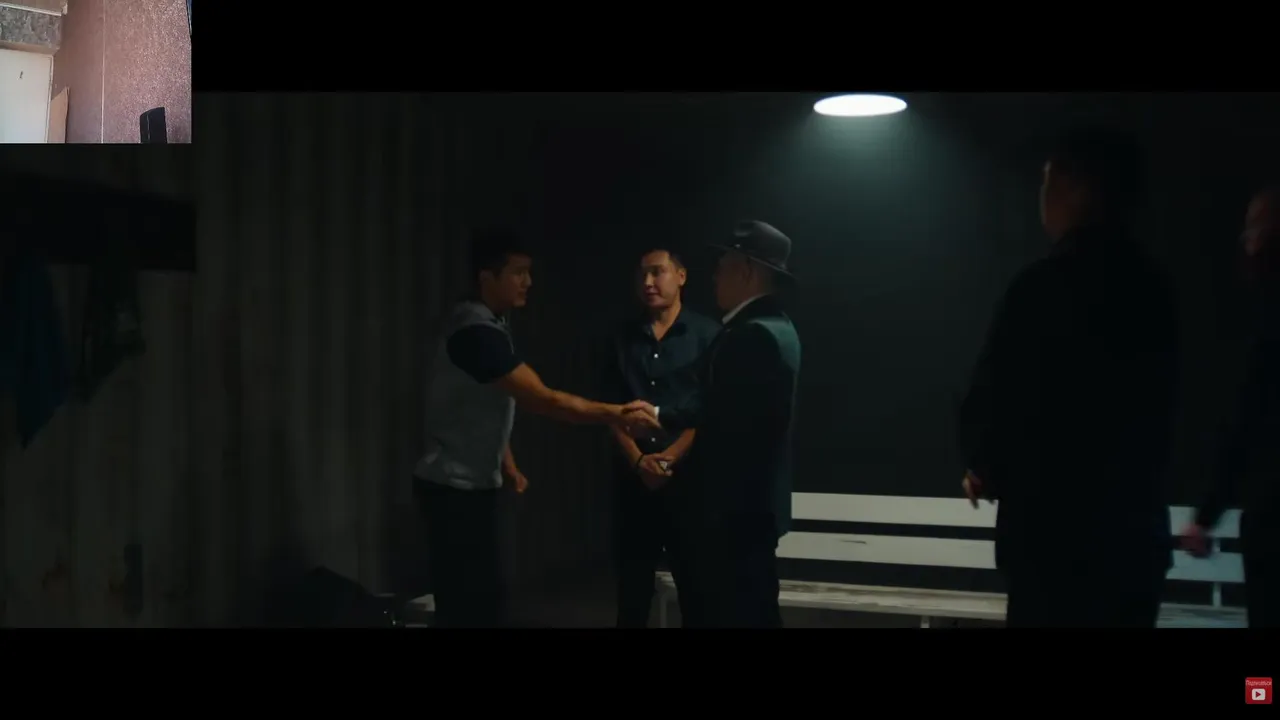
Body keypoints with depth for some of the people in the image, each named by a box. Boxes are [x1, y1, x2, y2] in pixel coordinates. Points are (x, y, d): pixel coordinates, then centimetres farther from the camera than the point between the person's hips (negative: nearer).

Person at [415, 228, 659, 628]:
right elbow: (544, 400, -25)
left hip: (473, 483, 10)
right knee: (469, 603, -7)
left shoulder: (487, 325, 11)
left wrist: (508, 465, 14)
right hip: (455, 487, -10)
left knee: (481, 596, 12)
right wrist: (617, 414, -21)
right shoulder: (476, 330, -21)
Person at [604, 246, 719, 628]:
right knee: (632, 585, 6)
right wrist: (638, 460, -8)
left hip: (688, 475, -2)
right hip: (634, 477, 3)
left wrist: (669, 459, -13)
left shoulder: (706, 333, 1)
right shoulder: (624, 338, 10)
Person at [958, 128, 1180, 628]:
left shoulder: (1047, 283, -15)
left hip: (1058, 530, -7)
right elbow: (1147, 411, 14)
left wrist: (985, 468, 9)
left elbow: (990, 397, -13)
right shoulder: (1150, 286, 9)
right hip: (1134, 526, 8)